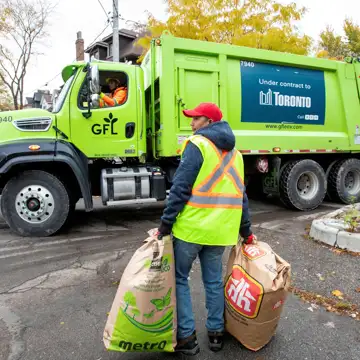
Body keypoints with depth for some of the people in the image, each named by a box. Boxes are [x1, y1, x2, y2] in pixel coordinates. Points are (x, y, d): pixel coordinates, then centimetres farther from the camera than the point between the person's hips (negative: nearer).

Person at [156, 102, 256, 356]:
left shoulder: (197, 144, -9)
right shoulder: (234, 153, 13)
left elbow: (181, 188, -16)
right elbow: (241, 195, 14)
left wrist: (165, 224, -11)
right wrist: (246, 230, 19)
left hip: (192, 226, -6)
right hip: (221, 229, 7)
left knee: (179, 278, 10)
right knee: (214, 281, 18)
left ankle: (187, 336, 15)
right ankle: (216, 333, 29)